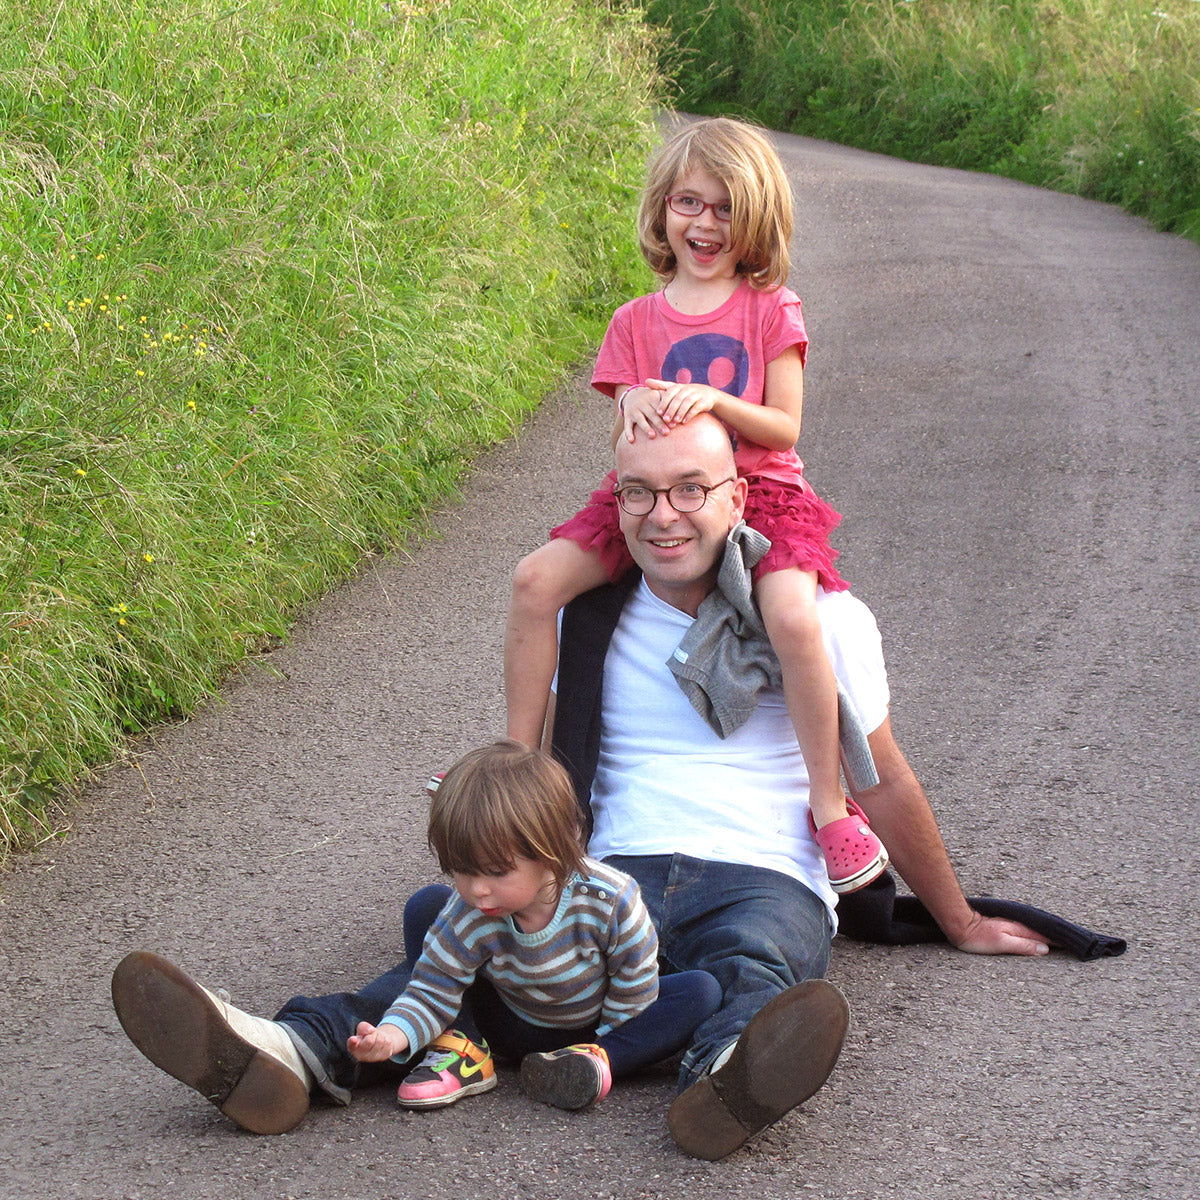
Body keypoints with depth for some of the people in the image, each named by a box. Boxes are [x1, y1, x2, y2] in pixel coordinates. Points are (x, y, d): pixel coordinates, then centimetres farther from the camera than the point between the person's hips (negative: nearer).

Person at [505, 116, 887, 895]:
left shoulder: (771, 309, 3)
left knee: (793, 616, -32)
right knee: (537, 578, -18)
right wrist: (635, 404, -19)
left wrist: (712, 400, -22)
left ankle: (830, 806, -18)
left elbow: (783, 428, -4)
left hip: (758, 493, -3)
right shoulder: (637, 321, 11)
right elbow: (623, 441, 4)